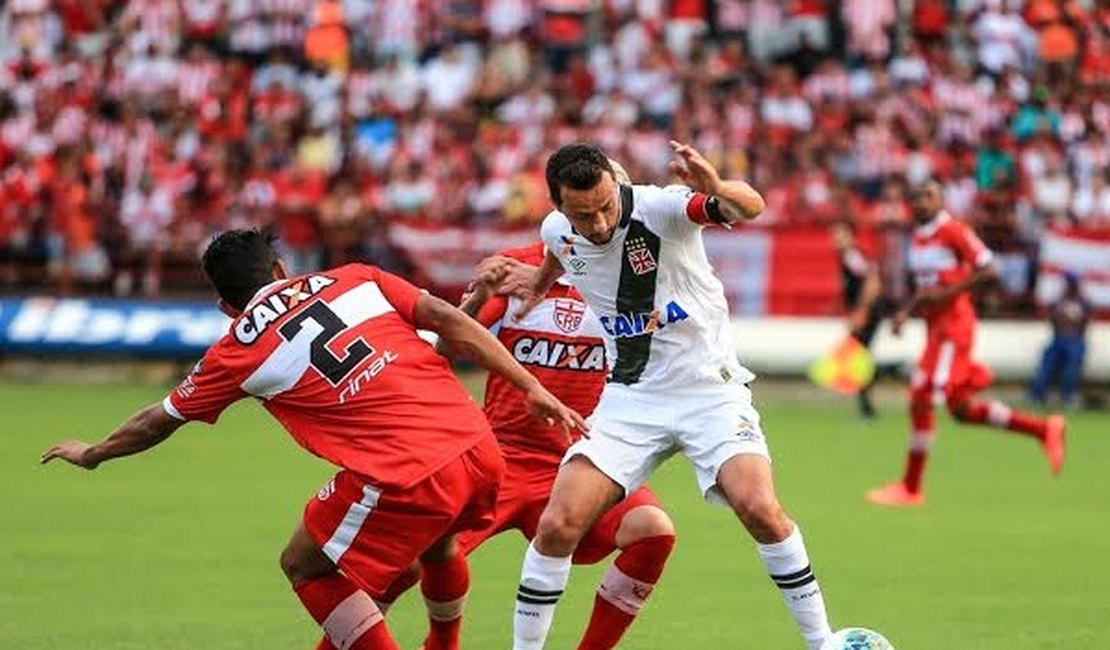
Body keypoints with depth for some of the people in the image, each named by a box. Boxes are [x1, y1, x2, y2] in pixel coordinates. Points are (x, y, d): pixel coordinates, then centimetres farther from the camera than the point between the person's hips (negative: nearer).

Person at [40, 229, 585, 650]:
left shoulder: (240, 349, 9)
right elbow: (448, 320, 8)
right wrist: (533, 388, 10)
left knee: (305, 566, 15)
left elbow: (158, 422, 23)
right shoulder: (353, 278, 16)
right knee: (435, 539, 37)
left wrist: (90, 454, 41)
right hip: (478, 447, 6)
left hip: (405, 478, -6)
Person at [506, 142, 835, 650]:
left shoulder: (659, 208, -21)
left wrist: (717, 191, -60)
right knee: (557, 525, -11)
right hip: (630, 398, 4)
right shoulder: (557, 231, -4)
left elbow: (749, 208, -40)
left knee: (760, 510, -24)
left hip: (709, 387, -4)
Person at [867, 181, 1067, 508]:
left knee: (921, 401, -11)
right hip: (935, 327, 9)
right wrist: (906, 312, 9)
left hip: (953, 325, -9)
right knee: (962, 409, 12)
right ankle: (1045, 429, 22)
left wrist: (946, 293, -21)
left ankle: (911, 487, -4)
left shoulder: (954, 231, -12)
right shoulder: (918, 237, 14)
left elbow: (989, 271, -17)